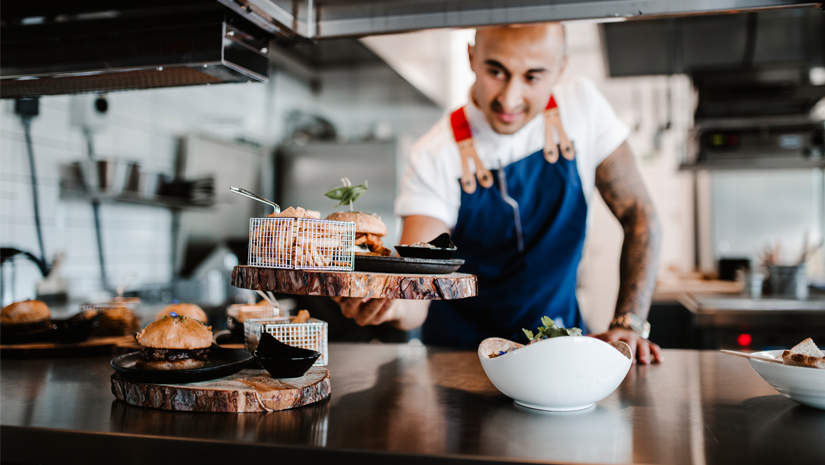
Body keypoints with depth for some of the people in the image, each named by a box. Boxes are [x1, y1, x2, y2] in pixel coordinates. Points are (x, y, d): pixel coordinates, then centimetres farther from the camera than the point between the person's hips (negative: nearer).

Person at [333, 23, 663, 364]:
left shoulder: (581, 104, -9)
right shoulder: (434, 157, -16)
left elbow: (638, 215, -2)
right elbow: (415, 296, -22)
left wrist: (628, 324, -12)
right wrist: (393, 303, -46)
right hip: (461, 349, 0)